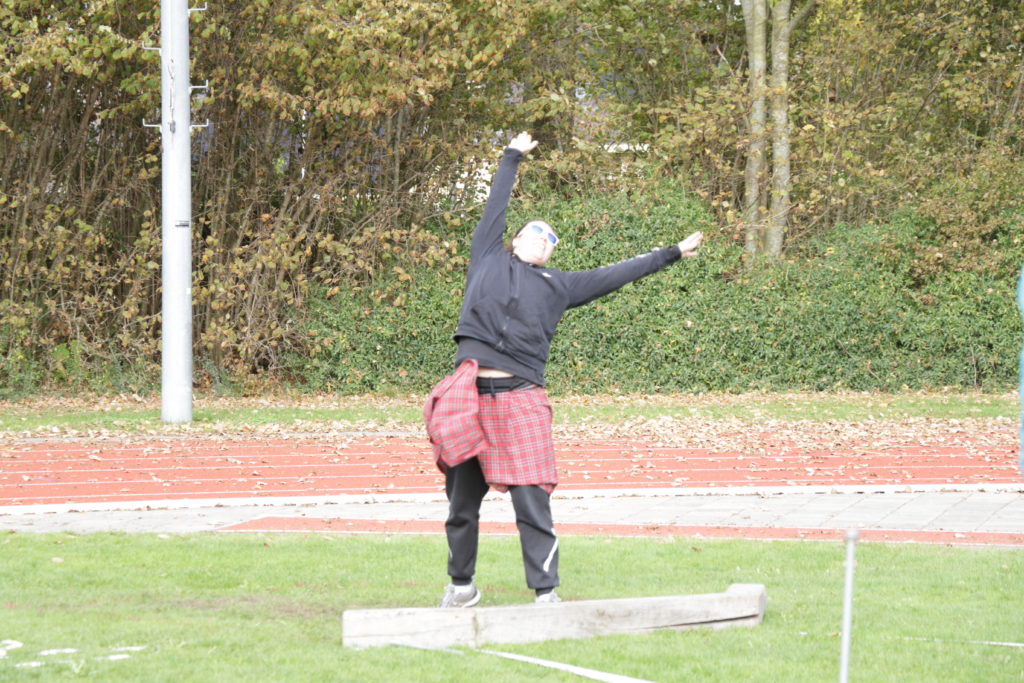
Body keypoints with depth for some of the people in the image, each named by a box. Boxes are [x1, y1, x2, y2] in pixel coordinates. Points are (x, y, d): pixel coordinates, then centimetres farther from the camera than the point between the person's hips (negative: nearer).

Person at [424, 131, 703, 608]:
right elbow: (495, 207, 33)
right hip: (469, 397, 0)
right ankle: (461, 587, 21)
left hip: (520, 399, 0)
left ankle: (545, 592, -4)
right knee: (462, 504, 7)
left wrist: (671, 255, 33)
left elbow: (615, 276, 28)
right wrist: (511, 159, 44)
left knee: (531, 503, -8)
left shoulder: (558, 286, 21)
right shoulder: (488, 260, 20)